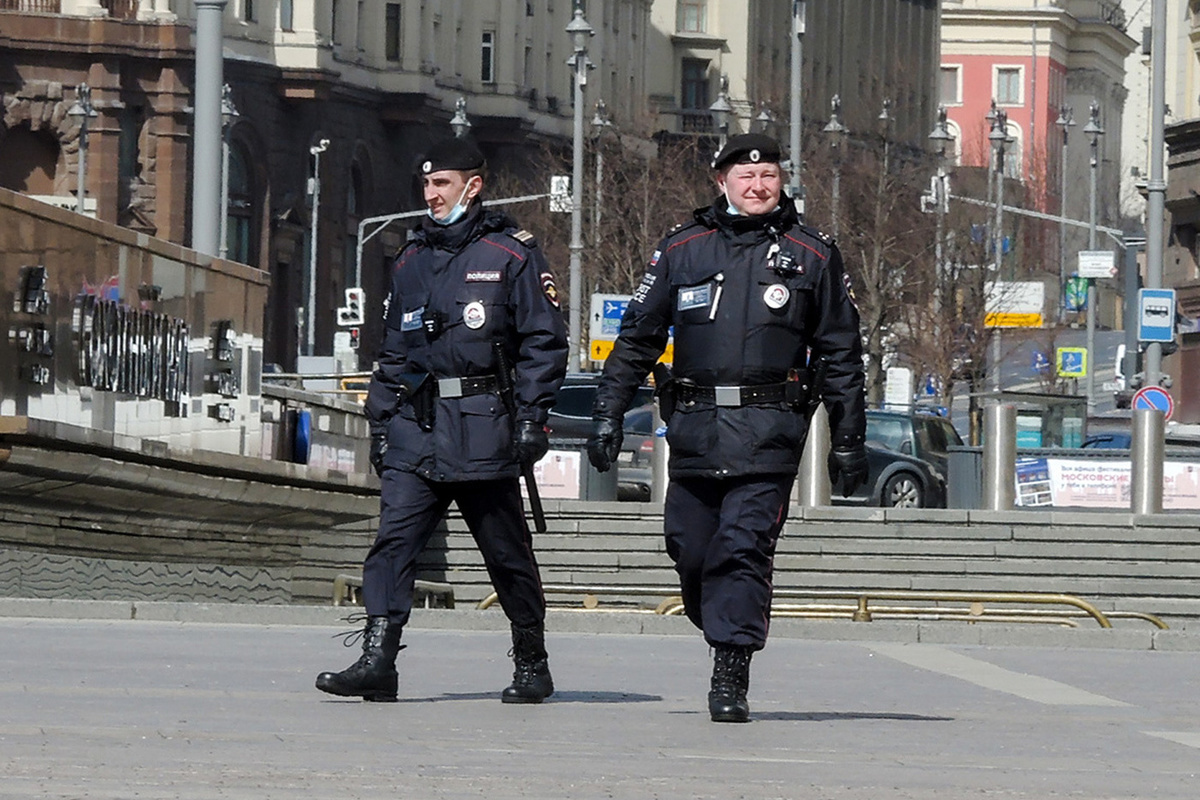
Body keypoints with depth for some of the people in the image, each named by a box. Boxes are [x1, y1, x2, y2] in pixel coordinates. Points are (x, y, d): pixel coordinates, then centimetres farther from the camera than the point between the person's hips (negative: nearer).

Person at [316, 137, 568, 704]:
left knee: (507, 551, 5)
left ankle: (532, 666, 18)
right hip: (415, 424, 5)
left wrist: (532, 417, -11)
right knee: (393, 541, -10)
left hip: (481, 428, -5)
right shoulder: (412, 260, 17)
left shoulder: (512, 255, 0)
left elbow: (544, 342, -2)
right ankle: (376, 662, -17)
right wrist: (380, 420, 15)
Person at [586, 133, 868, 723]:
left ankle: (730, 680, -14)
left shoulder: (812, 256, 9)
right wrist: (608, 414, 7)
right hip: (695, 427, 2)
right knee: (691, 551, 3)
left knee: (744, 549, -13)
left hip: (769, 432, -2)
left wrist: (849, 441, 10)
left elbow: (840, 353, 13)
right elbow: (637, 337, 14)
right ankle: (725, 639, 26)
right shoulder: (683, 250, 11)